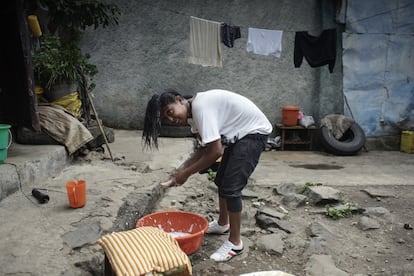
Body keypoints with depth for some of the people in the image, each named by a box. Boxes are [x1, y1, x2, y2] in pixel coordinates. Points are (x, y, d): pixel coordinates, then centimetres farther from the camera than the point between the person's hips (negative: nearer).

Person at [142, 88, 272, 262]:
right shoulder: (194, 112, 1)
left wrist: (187, 173, -19)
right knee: (221, 181, 18)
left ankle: (235, 242, 5)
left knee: (231, 187, -11)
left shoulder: (200, 106, -27)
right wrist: (181, 169, -3)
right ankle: (222, 224, 38)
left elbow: (216, 152, -29)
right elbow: (204, 148, 6)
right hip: (239, 134, 10)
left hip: (254, 132, -10)